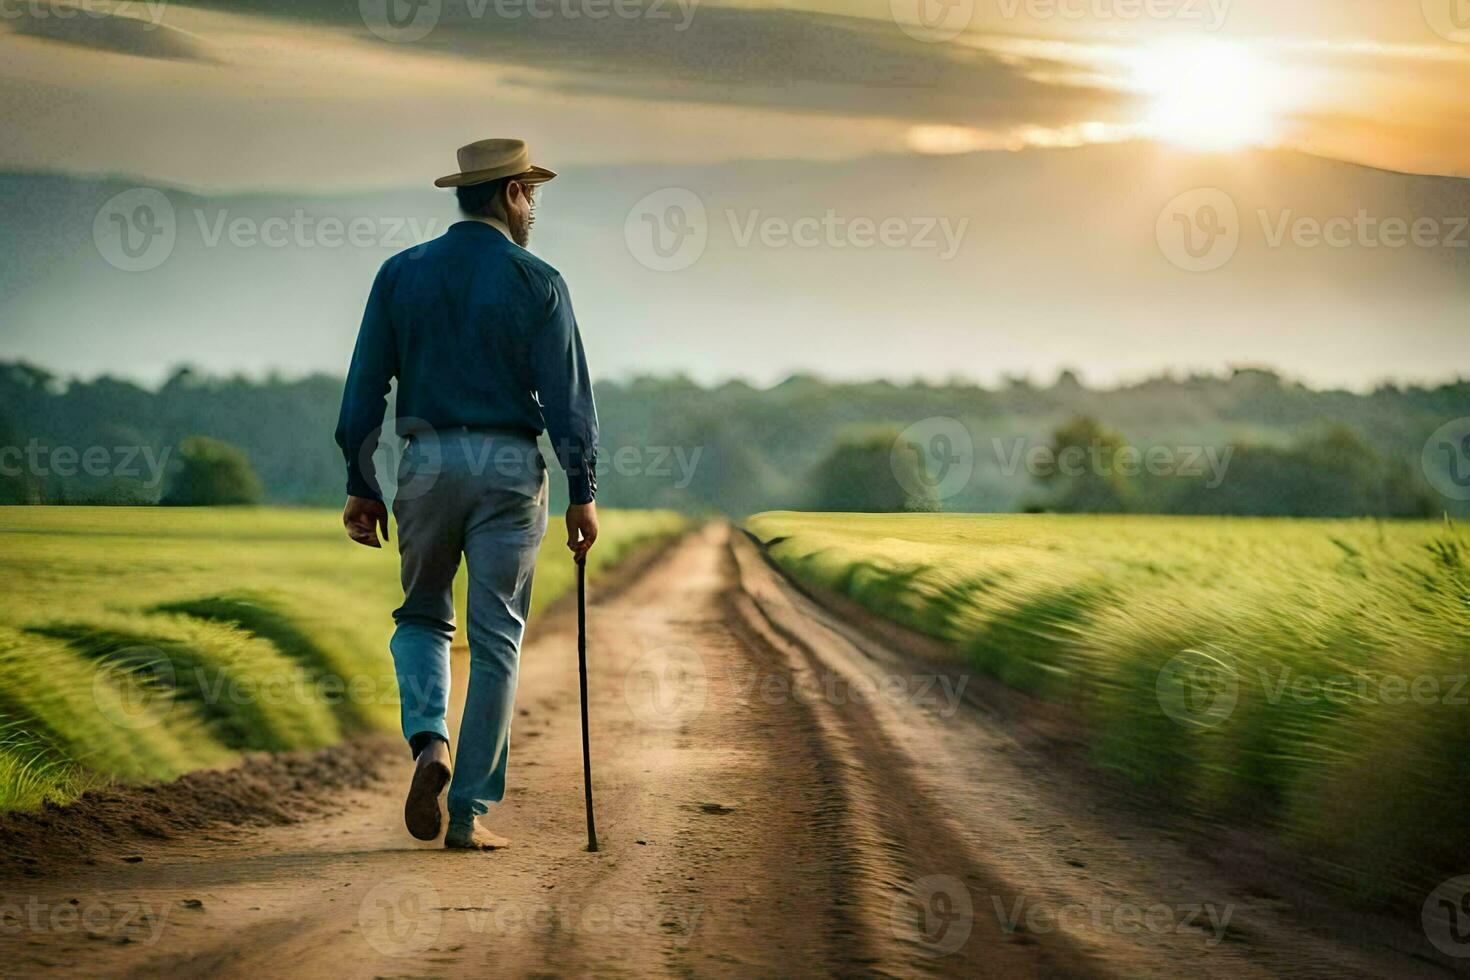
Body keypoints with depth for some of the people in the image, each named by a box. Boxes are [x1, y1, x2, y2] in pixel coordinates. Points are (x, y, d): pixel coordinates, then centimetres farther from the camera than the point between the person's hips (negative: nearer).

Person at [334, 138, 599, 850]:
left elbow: (363, 389, 4)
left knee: (422, 617, 19)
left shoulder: (402, 274, 5)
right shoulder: (537, 283, -3)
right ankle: (469, 812, 4)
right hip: (511, 469, -2)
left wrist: (360, 485, 9)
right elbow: (568, 396, -6)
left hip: (427, 463, 2)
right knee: (496, 640, 4)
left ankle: (429, 740, -9)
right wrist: (583, 492, -2)